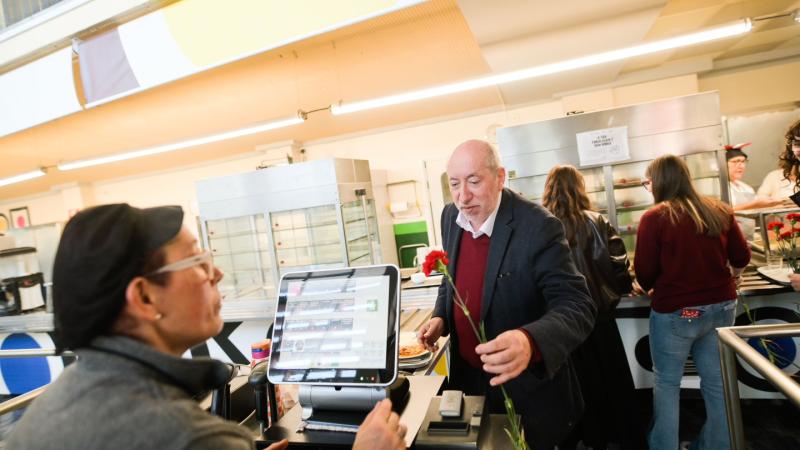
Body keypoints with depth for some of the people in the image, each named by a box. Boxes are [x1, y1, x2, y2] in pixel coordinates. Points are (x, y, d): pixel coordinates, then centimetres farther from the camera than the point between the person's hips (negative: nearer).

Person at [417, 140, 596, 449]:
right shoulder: (451, 216, -4)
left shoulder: (538, 227, -24)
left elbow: (576, 307, -27)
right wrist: (440, 316, -6)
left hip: (525, 384, -5)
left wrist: (530, 342, -46)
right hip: (466, 375, 6)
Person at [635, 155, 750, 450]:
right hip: (721, 307, 5)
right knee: (717, 383, 17)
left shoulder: (654, 217, -14)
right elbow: (742, 258, 8)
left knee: (666, 384, 11)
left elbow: (645, 274, -13)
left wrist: (650, 287, 9)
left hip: (675, 312, -5)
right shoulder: (719, 210, 1)